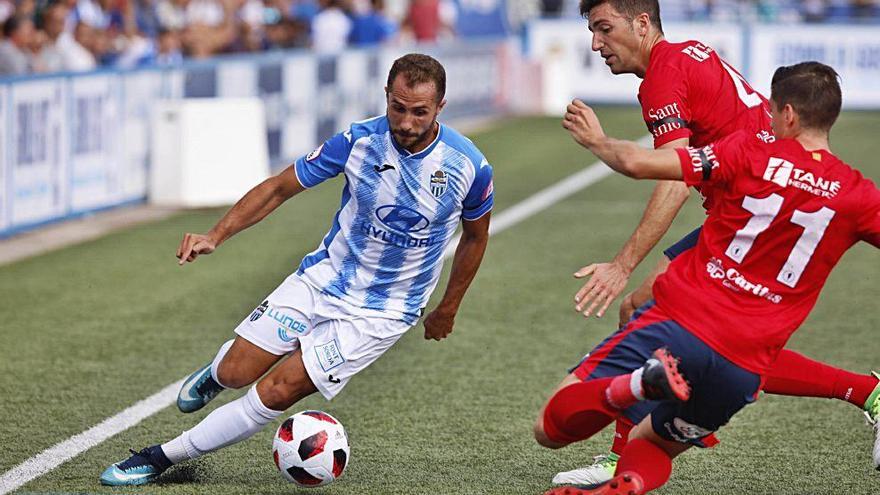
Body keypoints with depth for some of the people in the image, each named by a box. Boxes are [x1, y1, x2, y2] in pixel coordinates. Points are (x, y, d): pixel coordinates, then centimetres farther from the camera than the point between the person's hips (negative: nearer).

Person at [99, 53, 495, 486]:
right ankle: (214, 374, 35)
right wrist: (216, 235, -14)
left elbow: (476, 236, 5)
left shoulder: (470, 166, -16)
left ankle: (163, 457, 2)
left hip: (379, 314, -2)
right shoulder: (359, 140, -13)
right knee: (235, 374, -5)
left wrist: (447, 310, 12)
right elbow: (279, 188, -2)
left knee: (275, 394, -13)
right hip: (321, 280, 2)